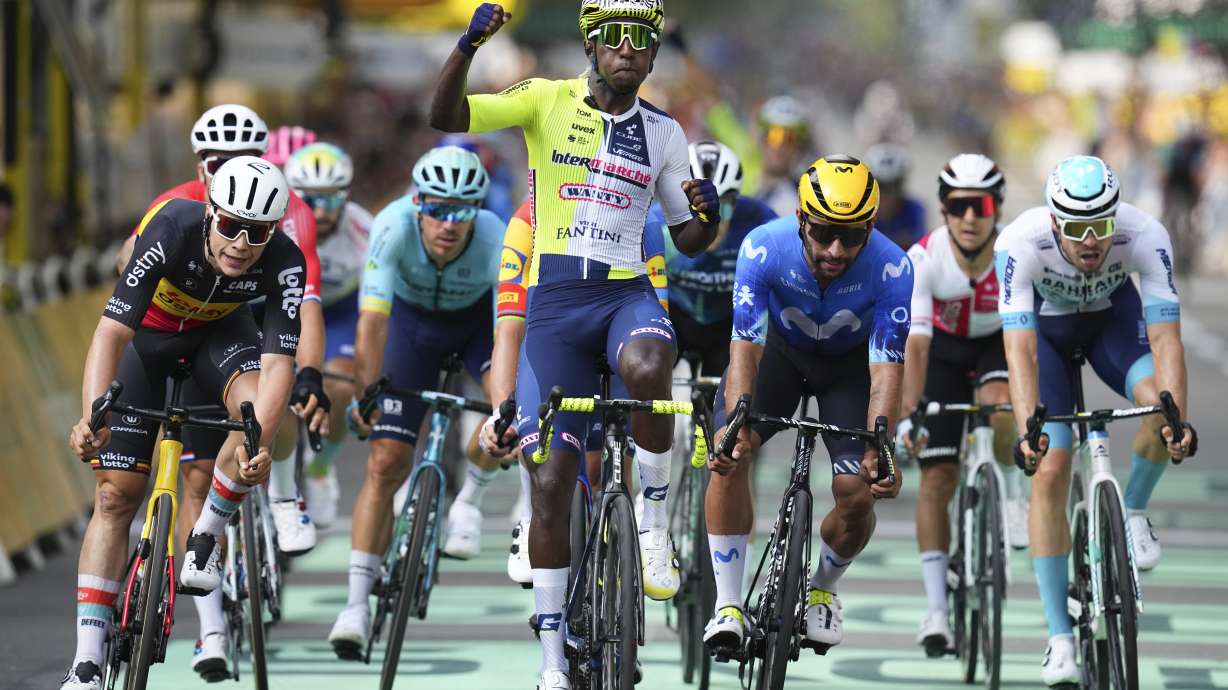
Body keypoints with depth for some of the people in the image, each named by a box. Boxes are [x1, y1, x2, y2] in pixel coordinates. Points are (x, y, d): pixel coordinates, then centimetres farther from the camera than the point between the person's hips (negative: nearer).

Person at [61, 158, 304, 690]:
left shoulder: (284, 263, -30)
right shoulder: (173, 228, -36)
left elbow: (278, 362, -36)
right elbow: (112, 331, -40)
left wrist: (259, 443, -52)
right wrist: (93, 416, -54)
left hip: (218, 329, 1)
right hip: (146, 333, -1)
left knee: (259, 407, -33)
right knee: (115, 493, -7)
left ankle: (205, 537, -8)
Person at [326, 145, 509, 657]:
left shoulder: (497, 244, -36)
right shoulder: (394, 228, -36)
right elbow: (372, 321, -39)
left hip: (478, 315, 0)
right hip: (413, 316, 0)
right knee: (385, 464, -7)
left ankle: (470, 497, -3)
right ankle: (357, 604, -2)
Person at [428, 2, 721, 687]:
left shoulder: (663, 132, 8)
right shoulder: (547, 101, 1)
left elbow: (689, 239, 14)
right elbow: (446, 115, -11)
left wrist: (708, 213, -10)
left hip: (628, 295, 1)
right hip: (554, 303, 0)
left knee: (647, 369, -38)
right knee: (551, 483, -4)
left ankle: (656, 526, -17)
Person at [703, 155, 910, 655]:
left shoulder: (892, 268, -33)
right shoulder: (764, 248, -33)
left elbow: (886, 370, -34)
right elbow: (745, 348, -35)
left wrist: (877, 448, -48)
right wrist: (737, 426, -50)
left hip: (851, 360, 0)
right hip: (780, 346, 0)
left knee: (858, 495, -14)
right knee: (729, 454, -24)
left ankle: (821, 590, 18)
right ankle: (728, 605, -14)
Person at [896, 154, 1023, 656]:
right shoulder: (924, 258, -29)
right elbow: (916, 339, -34)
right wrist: (907, 415, -44)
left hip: (1001, 342, 0)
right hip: (946, 347, 0)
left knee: (999, 403, -35)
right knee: (937, 476, -8)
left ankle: (1012, 493, -4)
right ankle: (937, 609, -5)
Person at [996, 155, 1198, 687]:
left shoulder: (1146, 237, -34)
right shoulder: (1021, 243, -37)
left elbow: (1165, 338, -36)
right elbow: (1020, 350, -42)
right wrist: (1027, 432, -55)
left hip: (1114, 315, 1)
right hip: (1044, 326, -1)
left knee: (1161, 403, -30)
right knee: (1050, 472, -13)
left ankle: (1133, 512, 0)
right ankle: (1059, 636, -6)